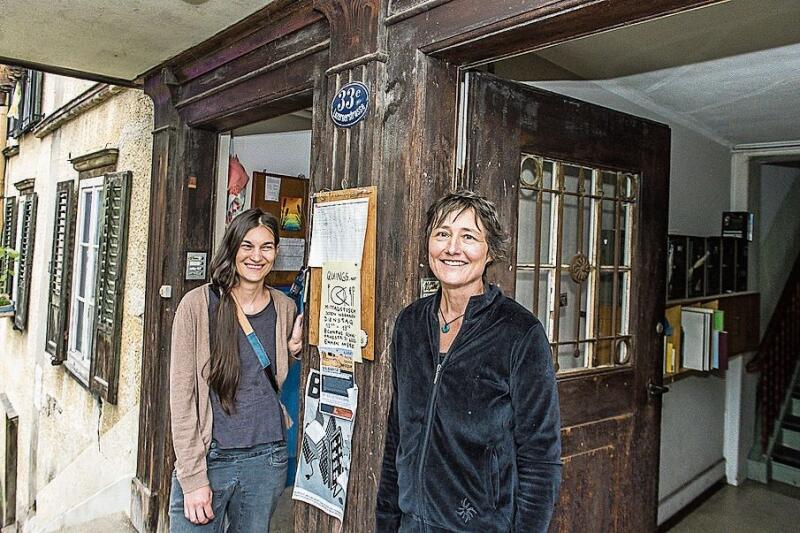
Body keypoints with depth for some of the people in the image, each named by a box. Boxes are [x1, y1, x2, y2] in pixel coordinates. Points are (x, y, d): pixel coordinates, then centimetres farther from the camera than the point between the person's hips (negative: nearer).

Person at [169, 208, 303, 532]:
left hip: (267, 459, 4)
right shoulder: (198, 304, -9)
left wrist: (294, 351, -4)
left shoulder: (284, 308, 3)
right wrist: (193, 477, -11)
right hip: (209, 457, -3)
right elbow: (182, 394, -9)